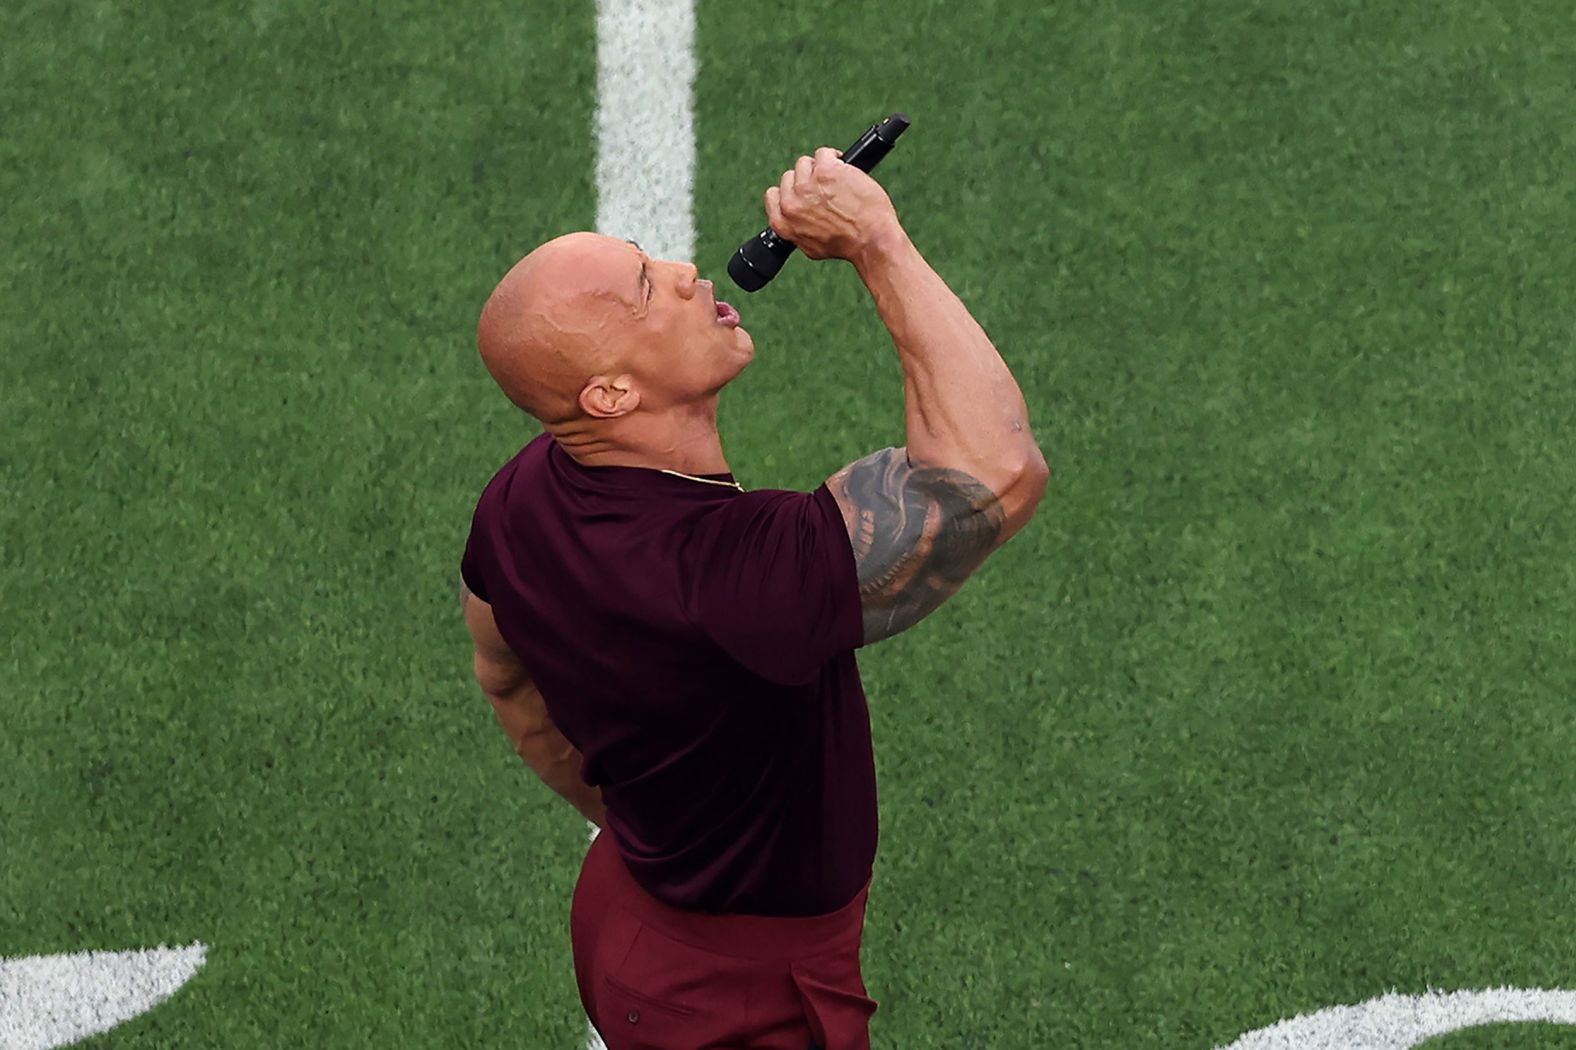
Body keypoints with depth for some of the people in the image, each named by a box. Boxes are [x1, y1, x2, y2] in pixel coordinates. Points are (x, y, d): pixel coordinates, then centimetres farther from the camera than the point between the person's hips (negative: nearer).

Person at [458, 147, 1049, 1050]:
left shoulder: (524, 499, -12)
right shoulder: (733, 572, -41)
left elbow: (505, 679, 8)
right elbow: (999, 472, -46)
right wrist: (878, 244, -38)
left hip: (627, 902, 8)